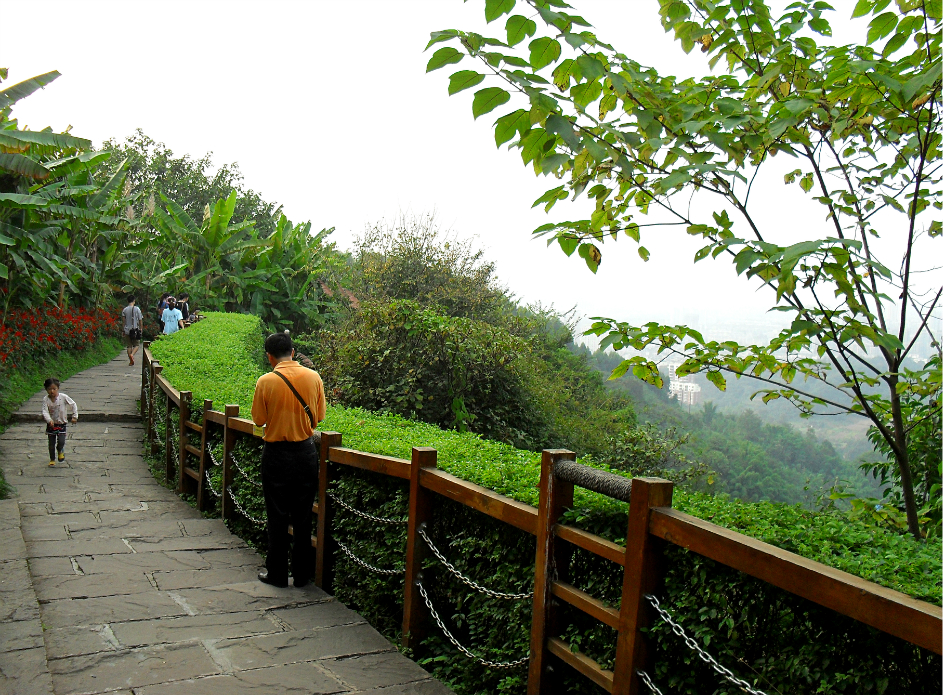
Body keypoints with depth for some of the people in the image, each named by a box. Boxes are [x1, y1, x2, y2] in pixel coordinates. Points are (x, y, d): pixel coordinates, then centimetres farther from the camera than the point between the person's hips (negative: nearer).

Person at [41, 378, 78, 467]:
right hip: (51, 424, 1)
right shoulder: (46, 400, -11)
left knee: (61, 441, -13)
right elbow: (45, 411, -18)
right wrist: (49, 420, -34)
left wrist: (75, 416, -5)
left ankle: (61, 451, 21)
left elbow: (73, 405, -1)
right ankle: (52, 459, 28)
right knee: (51, 444, 8)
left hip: (61, 424, -1)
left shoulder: (63, 397, -11)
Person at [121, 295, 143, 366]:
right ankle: (132, 354, -21)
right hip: (135, 330, -2)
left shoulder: (124, 310, 2)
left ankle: (131, 361, 9)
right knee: (136, 345, 7)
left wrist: (124, 329, 5)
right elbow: (140, 320, -1)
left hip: (127, 330, 2)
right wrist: (141, 328, 10)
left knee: (129, 346, 9)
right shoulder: (137, 309, -4)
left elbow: (123, 320, -1)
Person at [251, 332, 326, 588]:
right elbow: (319, 416, 4)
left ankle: (277, 574, 18)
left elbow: (259, 419, -4)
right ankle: (302, 573, 19)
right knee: (303, 516, 11)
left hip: (276, 454, -2)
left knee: (277, 516, 9)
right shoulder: (313, 377, -5)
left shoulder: (266, 381, -13)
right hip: (306, 452, 3)